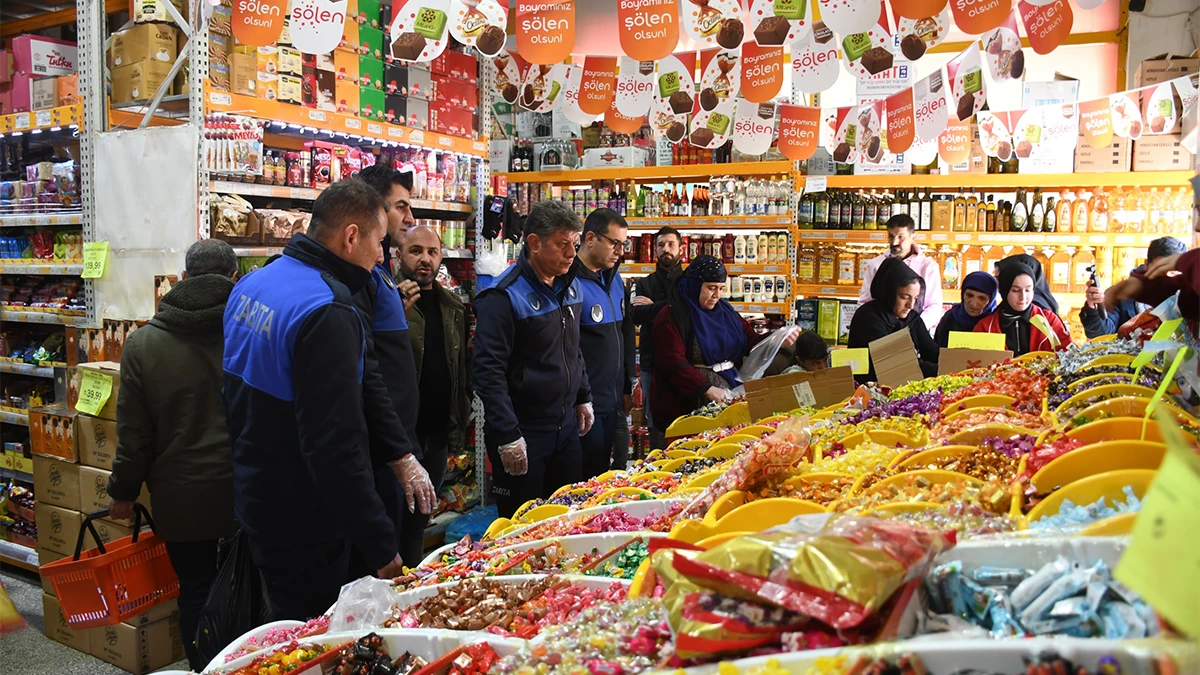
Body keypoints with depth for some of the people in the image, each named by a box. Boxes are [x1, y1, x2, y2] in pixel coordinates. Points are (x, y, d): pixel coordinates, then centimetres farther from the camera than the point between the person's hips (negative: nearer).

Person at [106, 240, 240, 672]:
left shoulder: (144, 343, -7)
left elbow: (134, 433, -1)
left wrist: (123, 491, 13)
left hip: (182, 496, 1)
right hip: (248, 491, 0)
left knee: (196, 591, 14)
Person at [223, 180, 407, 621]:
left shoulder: (251, 285, 5)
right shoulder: (328, 313, -26)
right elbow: (336, 449, -30)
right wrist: (381, 547, -23)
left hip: (254, 499, 9)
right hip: (303, 529, -9)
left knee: (286, 625, 26)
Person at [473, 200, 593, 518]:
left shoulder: (570, 286, 7)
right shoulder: (504, 297, -18)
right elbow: (488, 370, -20)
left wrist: (583, 398, 17)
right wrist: (508, 438, -22)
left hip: (567, 426, 7)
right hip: (523, 432, -7)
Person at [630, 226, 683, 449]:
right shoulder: (643, 285, 13)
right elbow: (636, 316, -5)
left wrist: (653, 307, -7)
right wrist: (669, 307, -11)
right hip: (652, 363, 2)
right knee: (656, 422, 5)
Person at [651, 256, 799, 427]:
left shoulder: (725, 311, 15)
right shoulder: (672, 317, -9)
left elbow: (751, 340, 13)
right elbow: (674, 364, -18)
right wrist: (707, 390, -25)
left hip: (729, 396, 7)